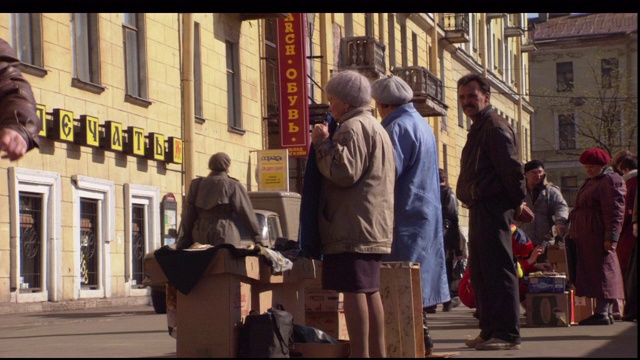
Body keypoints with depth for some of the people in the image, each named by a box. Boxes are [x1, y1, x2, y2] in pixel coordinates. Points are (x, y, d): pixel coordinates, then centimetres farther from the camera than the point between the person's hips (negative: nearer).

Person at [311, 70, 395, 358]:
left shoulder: (352, 127, -10)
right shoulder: (377, 128, 22)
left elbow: (344, 172, -19)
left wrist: (322, 143, -8)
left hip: (354, 226, -10)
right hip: (375, 226, 10)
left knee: (353, 290, -11)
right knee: (370, 291, 12)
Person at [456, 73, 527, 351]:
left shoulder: (495, 127, -11)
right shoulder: (478, 128, 20)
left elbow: (511, 168, -18)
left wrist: (516, 202, -10)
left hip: (493, 208, -11)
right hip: (480, 209, 11)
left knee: (498, 271, -10)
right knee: (480, 273, 14)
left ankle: (508, 333, -9)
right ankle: (490, 330, 20)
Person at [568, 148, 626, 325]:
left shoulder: (611, 181, -9)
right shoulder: (590, 182, 23)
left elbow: (615, 211, -17)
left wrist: (611, 237, -23)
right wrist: (573, 231, 27)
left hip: (599, 236, -10)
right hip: (586, 237, 10)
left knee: (602, 272, -9)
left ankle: (602, 313, -10)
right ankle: (606, 312, 11)